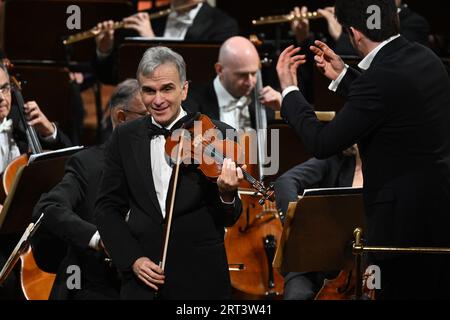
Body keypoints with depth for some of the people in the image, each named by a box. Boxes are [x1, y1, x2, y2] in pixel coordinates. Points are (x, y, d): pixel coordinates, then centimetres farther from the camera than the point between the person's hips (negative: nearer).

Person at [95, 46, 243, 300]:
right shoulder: (125, 138, 4)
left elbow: (228, 219, -6)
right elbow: (108, 208, 6)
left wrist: (227, 195, -27)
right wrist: (132, 258, -7)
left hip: (201, 281, -2)